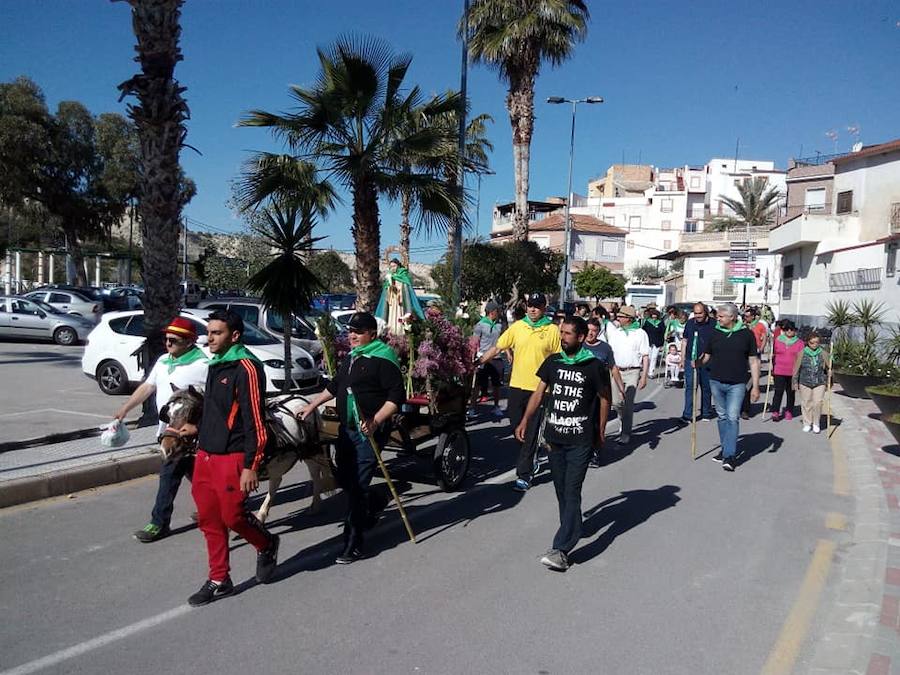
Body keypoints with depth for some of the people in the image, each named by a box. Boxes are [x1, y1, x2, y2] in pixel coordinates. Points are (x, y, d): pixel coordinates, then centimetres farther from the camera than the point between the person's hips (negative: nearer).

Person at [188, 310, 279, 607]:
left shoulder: (246, 368, -16)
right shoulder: (215, 365, 12)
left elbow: (255, 422, -19)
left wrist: (250, 467, -21)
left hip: (232, 459, -8)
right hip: (205, 456, 9)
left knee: (232, 515, -1)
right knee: (209, 521, 11)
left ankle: (267, 545, 29)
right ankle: (219, 581, 23)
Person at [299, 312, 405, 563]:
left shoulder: (382, 358, -13)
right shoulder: (351, 357, 15)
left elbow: (397, 396, -18)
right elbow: (335, 386, 28)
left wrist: (375, 421, -27)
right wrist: (311, 406, 26)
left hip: (369, 432, -9)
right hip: (346, 429, 9)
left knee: (357, 486, -7)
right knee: (344, 480, 17)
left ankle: (353, 545, 2)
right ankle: (370, 509, 43)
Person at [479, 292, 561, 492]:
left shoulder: (553, 330, -3)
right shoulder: (517, 327, 4)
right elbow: (497, 348, 7)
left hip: (539, 389, -3)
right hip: (517, 386, 3)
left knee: (530, 434, 0)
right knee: (517, 429, 13)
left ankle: (524, 475, 6)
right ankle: (530, 460, 36)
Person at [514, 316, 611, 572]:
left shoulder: (594, 367, -5)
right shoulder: (553, 362, 6)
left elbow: (604, 399, 5)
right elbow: (539, 392, 9)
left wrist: (600, 432, 7)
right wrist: (525, 421, 1)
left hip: (581, 440, -5)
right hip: (554, 437, 5)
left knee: (572, 491, -8)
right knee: (561, 490, 14)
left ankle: (561, 549, -11)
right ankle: (572, 529, 36)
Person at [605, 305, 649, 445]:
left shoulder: (640, 334, -2)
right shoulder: (613, 333, 9)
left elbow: (645, 356, -2)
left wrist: (644, 376, -7)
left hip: (633, 372, -4)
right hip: (616, 371, 4)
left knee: (628, 403, -6)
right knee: (616, 402, 3)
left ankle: (626, 433, 3)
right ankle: (625, 422, 31)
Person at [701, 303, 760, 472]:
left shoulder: (746, 334, -2)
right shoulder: (715, 333, 5)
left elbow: (754, 361, 1)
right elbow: (706, 356, 9)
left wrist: (755, 386, -3)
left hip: (737, 384, -3)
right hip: (716, 382, 3)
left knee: (733, 418, -8)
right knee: (722, 417, 12)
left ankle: (729, 456, -7)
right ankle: (726, 449, 25)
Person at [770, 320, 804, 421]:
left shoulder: (799, 343, 4)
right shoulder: (777, 341, 5)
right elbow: (773, 355, 12)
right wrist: (772, 368, 9)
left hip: (793, 373, 1)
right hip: (779, 371, -1)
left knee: (790, 392, 10)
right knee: (778, 392, -6)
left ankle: (789, 412, 20)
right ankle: (775, 412, -6)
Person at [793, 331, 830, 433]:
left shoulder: (823, 353, -1)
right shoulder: (802, 353, -2)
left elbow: (829, 367, 7)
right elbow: (796, 368, 4)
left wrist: (829, 381, 4)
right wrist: (795, 381, 5)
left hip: (819, 383, 0)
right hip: (805, 382, 0)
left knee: (818, 403, -5)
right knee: (806, 403, 6)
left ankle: (816, 424, 11)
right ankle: (807, 424, 19)